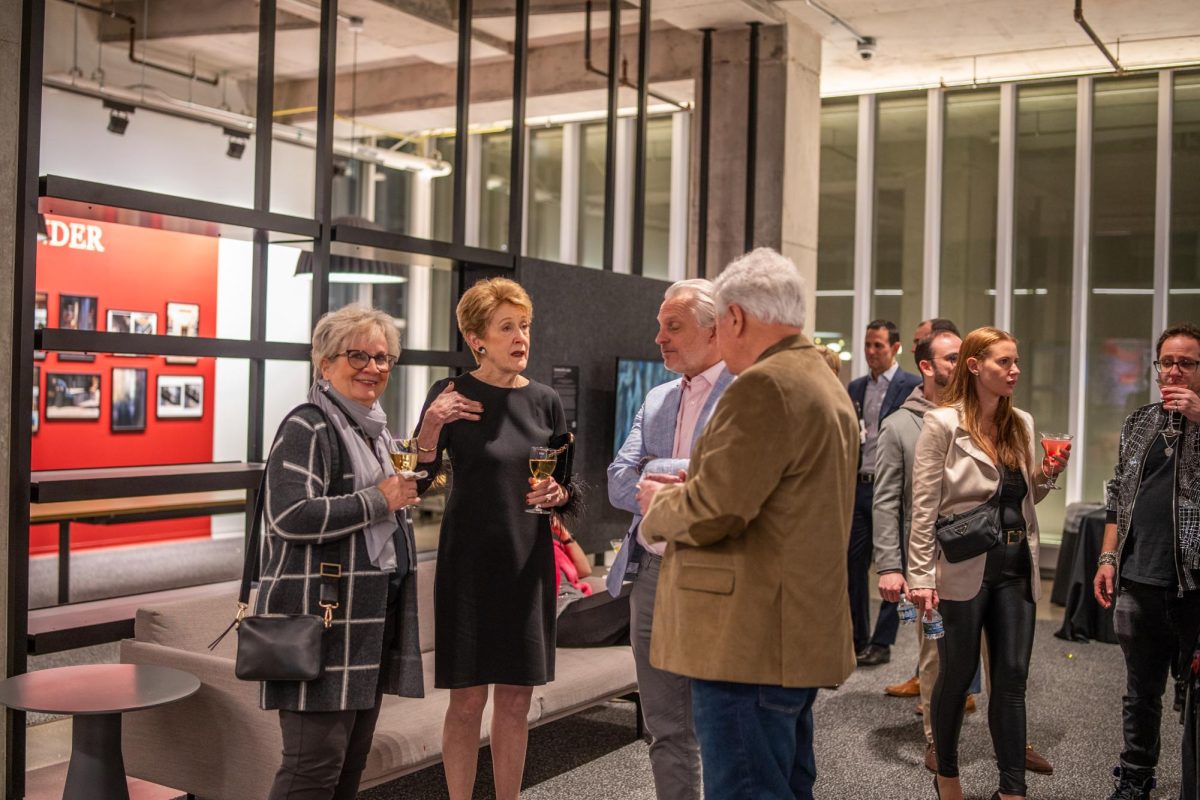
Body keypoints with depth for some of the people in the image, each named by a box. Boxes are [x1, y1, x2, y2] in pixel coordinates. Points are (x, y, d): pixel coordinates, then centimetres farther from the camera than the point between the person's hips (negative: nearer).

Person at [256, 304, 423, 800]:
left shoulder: (376, 429, 17)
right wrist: (379, 500, -18)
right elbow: (290, 517, -24)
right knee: (316, 759, -7)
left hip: (371, 616, 9)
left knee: (353, 758, 14)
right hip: (320, 614, -9)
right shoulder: (308, 428, -12)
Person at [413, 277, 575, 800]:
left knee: (515, 699, 10)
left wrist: (557, 495, -11)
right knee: (468, 699, 1)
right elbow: (418, 482, -8)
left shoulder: (545, 402, 5)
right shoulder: (452, 395, -5)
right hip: (469, 561, -3)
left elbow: (569, 492, 11)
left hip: (528, 563, 3)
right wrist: (431, 427, -23)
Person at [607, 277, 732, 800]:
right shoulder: (656, 400, 14)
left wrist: (658, 475, -13)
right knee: (665, 731, 16)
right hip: (651, 576, 7)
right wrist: (685, 476, -11)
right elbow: (619, 485, 5)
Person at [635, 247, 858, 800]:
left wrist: (660, 503, 0)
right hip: (801, 636, 10)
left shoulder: (763, 387, -16)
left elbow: (711, 513, -20)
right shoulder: (825, 384, 16)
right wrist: (692, 488, 14)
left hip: (749, 642, -10)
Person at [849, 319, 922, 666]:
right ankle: (857, 639, 19)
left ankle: (882, 643, 11)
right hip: (858, 485, 6)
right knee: (852, 565, 8)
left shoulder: (913, 386, -5)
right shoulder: (855, 388, 13)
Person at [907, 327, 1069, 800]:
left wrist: (1046, 475, -1)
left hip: (1015, 570, 5)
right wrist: (921, 576, -15)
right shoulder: (943, 423, -9)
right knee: (957, 675, 9)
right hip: (963, 570, -5)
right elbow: (923, 508, -11)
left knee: (1012, 678, 7)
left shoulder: (1021, 424, 9)